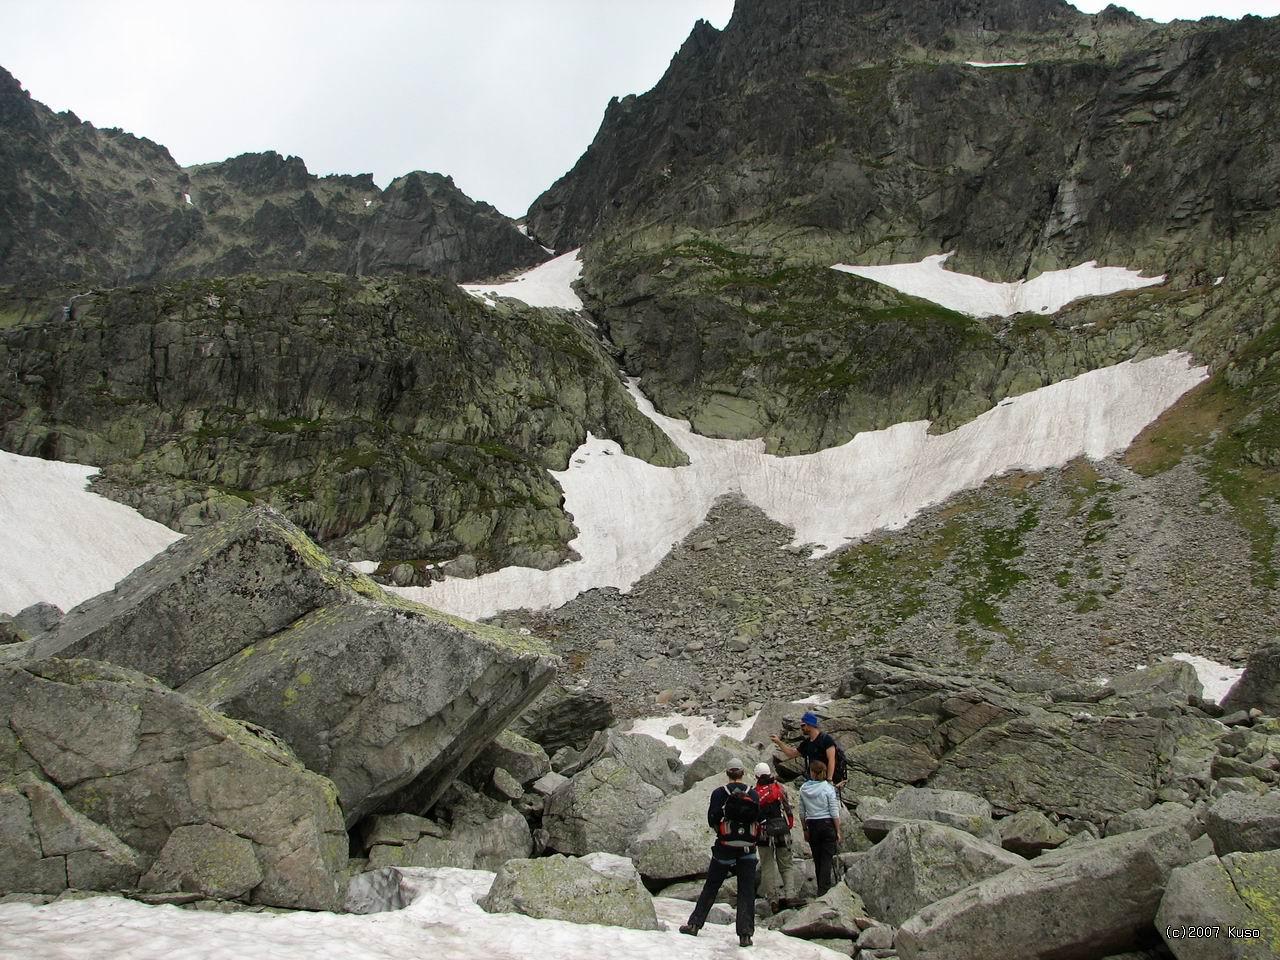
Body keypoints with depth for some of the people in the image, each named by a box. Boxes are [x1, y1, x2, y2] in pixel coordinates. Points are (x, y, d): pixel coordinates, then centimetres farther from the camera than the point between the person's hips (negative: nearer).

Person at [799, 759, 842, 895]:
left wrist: (805, 830, 15)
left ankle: (821, 888, 20)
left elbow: (802, 813, 5)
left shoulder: (803, 789, 0)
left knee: (817, 859, 13)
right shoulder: (828, 788, -10)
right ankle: (824, 889, -8)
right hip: (827, 824, -3)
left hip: (812, 826, 3)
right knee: (827, 858, -1)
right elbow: (834, 812, -9)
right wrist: (838, 831, -2)